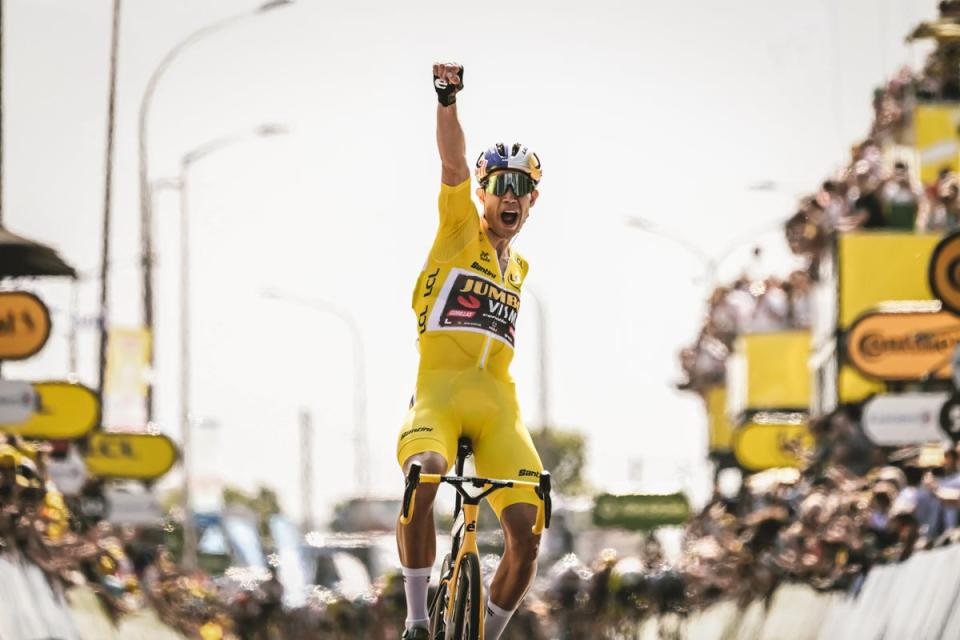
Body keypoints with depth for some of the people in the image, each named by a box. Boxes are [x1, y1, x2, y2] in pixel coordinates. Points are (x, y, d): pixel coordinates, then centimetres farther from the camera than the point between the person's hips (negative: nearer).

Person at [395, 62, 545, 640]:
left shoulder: (518, 269, 23)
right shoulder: (462, 232, 8)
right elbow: (454, 166, -9)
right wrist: (448, 101, -24)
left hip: (497, 402, 5)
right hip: (439, 390, -5)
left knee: (527, 535, -11)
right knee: (422, 476, -35)